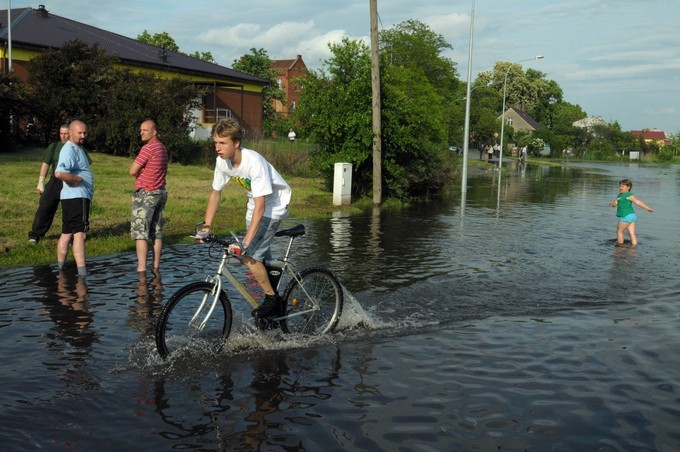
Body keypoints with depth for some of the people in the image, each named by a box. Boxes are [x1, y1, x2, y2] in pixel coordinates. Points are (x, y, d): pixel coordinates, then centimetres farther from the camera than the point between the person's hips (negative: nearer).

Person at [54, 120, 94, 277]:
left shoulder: (77, 148, 19)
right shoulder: (69, 150, -15)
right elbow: (59, 173, -30)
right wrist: (78, 179, -18)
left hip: (80, 196, 11)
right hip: (77, 197, -11)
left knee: (67, 233, 13)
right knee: (80, 233, -14)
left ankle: (61, 269, 20)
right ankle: (82, 273, -18)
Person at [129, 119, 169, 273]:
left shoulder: (148, 148, -15)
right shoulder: (162, 148, 14)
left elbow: (133, 171, -16)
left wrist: (138, 173, 7)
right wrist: (142, 173, 6)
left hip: (145, 194, -9)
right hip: (160, 192, 9)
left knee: (140, 232, -7)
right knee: (157, 232, 9)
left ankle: (141, 268, -12)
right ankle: (156, 266, 12)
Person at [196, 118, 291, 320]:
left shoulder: (254, 162, -33)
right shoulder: (222, 161, -12)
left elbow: (260, 206, -33)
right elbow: (215, 193, 2)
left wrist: (247, 240, -36)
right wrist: (206, 226, -4)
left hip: (273, 205, -8)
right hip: (255, 205, 8)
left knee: (250, 255, -17)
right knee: (261, 257, 14)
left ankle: (272, 298, 2)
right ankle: (275, 305, 30)